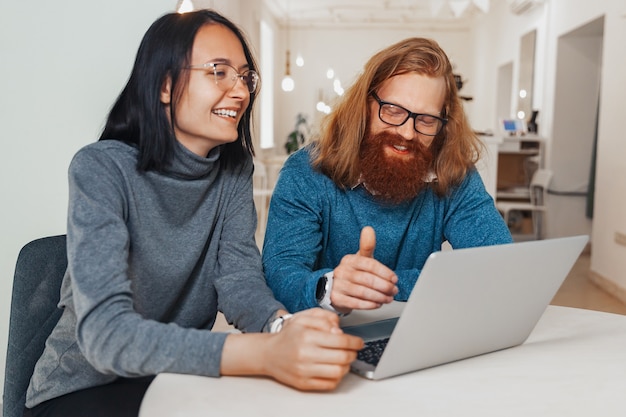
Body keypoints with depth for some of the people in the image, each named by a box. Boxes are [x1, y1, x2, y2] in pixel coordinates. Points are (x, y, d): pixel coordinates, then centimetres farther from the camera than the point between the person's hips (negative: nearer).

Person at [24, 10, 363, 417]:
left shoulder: (236, 170, -1)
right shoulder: (101, 169, -18)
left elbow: (238, 276, -10)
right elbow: (104, 332, -29)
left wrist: (284, 324, -33)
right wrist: (266, 353, -42)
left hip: (181, 376, 4)